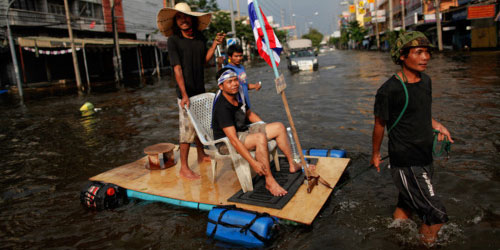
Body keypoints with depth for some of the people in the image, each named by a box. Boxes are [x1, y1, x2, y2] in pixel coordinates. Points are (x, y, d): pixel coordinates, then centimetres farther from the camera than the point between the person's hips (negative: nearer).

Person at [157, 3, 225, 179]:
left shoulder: (200, 38, 7)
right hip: (185, 93, -6)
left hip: (200, 90, 7)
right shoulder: (173, 41, -11)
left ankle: (201, 154, 37)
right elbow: (177, 68, -17)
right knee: (187, 128, -6)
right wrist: (184, 94, -23)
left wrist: (215, 44, 1)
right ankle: (184, 168, 3)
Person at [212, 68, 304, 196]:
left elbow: (249, 114, 20)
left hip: (243, 131, 9)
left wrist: (267, 128, 14)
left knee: (279, 127, 1)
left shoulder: (238, 95, 1)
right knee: (260, 138, -35)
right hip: (226, 143, -9)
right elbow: (233, 139, -32)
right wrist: (253, 163, -36)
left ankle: (293, 164, 12)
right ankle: (269, 182, -24)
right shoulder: (222, 107, -26)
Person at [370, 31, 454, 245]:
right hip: (406, 164, -8)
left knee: (406, 206, 21)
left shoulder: (425, 80, 6)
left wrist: (435, 124, 3)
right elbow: (380, 124, -8)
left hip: (425, 159, 8)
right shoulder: (389, 89, -19)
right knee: (437, 215, -3)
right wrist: (375, 154, 2)